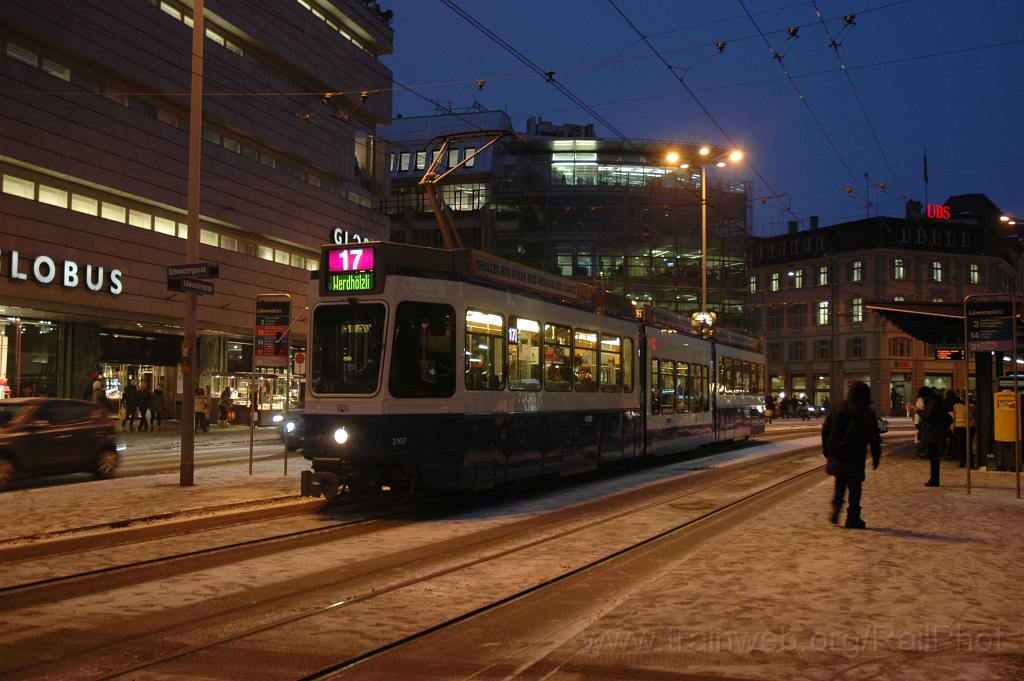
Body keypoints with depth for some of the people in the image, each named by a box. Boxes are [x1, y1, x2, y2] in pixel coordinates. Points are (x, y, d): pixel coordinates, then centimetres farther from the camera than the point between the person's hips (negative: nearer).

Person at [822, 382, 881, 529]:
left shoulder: (837, 409, 2)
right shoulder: (868, 415, -8)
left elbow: (825, 429, 7)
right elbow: (874, 439, -5)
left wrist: (826, 449, 16)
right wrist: (876, 457, 6)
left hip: (837, 456, 4)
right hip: (855, 459, -4)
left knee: (840, 486, 21)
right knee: (855, 489, 5)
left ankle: (836, 510, 9)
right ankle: (853, 519, 5)